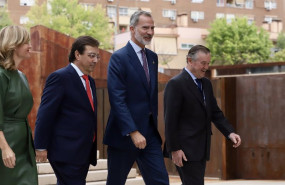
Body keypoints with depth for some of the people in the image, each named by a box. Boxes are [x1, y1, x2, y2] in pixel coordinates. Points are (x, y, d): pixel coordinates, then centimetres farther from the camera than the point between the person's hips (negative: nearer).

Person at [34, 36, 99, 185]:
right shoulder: (60, 77, -10)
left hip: (84, 153, 8)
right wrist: (41, 147, -16)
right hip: (66, 152, -8)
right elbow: (45, 114, -13)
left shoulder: (90, 81, 17)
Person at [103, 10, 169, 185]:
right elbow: (117, 100, -17)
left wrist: (156, 125, 15)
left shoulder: (153, 57, 13)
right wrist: (133, 132, -23)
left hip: (150, 132, 6)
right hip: (124, 134, -6)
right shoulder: (119, 58, -11)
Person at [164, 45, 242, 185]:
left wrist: (230, 132, 0)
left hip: (201, 149, 8)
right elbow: (170, 120, -14)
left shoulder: (206, 84, 15)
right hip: (185, 149, -8)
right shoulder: (176, 84, -11)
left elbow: (215, 113, 16)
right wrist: (174, 149, -17)